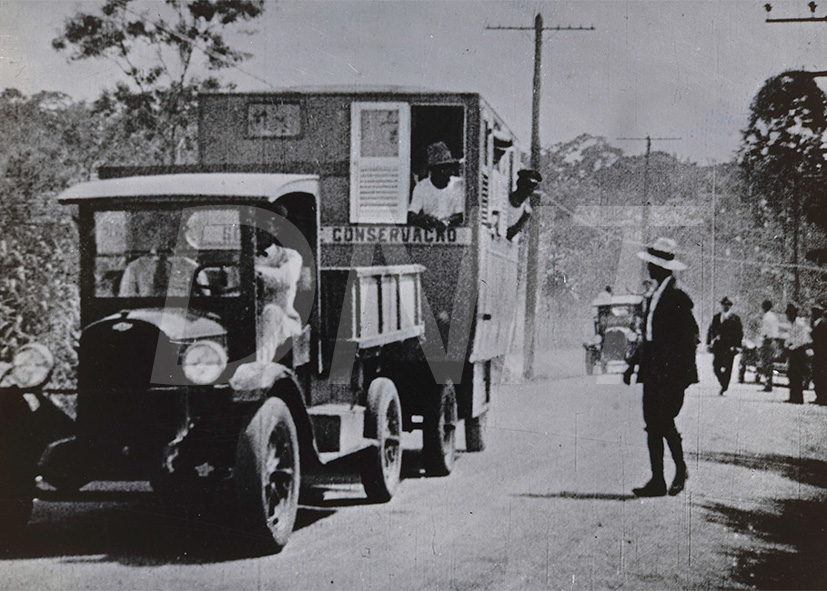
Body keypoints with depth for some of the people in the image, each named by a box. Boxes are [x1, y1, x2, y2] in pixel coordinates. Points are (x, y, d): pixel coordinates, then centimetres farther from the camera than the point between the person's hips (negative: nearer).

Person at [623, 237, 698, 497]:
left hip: (670, 371, -9)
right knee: (652, 425, 5)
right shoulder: (655, 296, 17)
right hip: (653, 371, 9)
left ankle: (680, 470, 11)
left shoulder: (677, 296, -10)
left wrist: (683, 372, -16)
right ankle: (657, 481, 7)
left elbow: (690, 336, -13)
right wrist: (633, 365, 20)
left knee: (664, 421, -9)